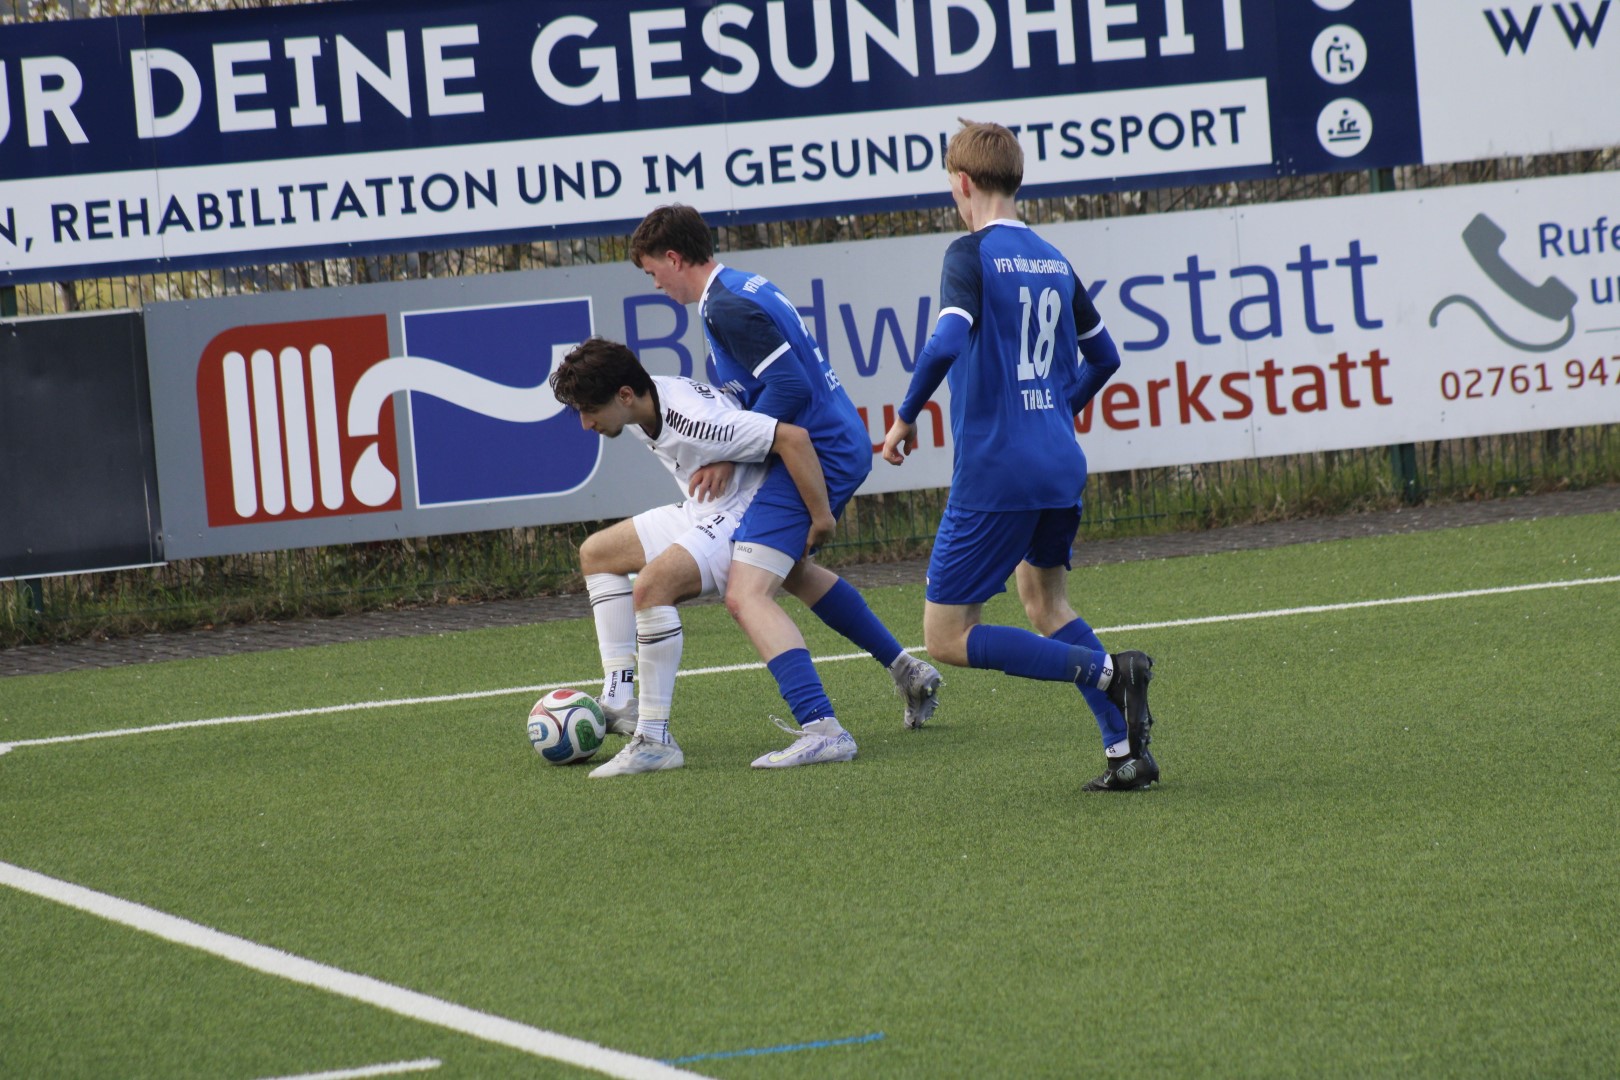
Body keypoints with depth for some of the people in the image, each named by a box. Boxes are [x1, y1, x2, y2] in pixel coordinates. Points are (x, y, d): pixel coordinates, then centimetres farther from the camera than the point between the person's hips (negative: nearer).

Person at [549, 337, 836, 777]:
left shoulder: (694, 423, -32)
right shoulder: (646, 400, -3)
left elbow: (792, 437, -36)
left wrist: (821, 517, -29)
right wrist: (718, 462, -8)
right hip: (703, 513, 11)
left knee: (651, 585, -32)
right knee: (597, 554, 18)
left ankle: (655, 741, -28)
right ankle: (620, 700, 10)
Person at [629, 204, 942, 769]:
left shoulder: (726, 307, -17)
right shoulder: (750, 287, 15)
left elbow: (789, 387, -23)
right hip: (842, 445, 11)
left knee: (746, 594, -17)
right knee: (791, 568, 33)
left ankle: (822, 729, -28)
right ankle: (908, 672, 37)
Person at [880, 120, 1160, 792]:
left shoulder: (972, 255, -9)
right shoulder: (1054, 262, 13)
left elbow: (946, 345, -24)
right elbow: (1103, 357, 24)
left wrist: (907, 416, -10)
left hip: (992, 472, -8)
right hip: (1061, 465, 8)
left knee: (947, 638, -1)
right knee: (1042, 597, 26)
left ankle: (1107, 671, -16)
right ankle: (1126, 751, 13)